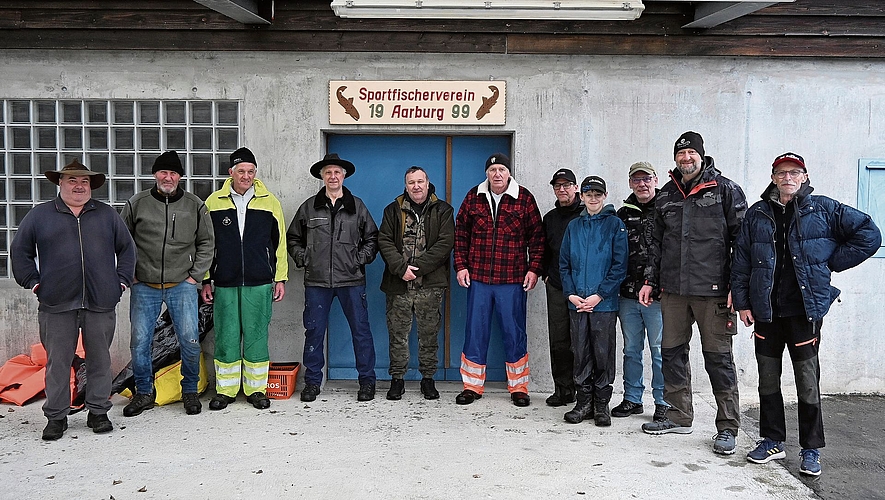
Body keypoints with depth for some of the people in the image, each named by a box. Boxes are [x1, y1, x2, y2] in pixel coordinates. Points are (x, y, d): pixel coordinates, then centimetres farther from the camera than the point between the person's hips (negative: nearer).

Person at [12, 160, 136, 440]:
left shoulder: (107, 215, 11)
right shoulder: (40, 215, 8)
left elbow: (127, 248, 15)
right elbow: (20, 251, 12)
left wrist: (121, 281, 6)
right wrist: (34, 283, 3)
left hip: (101, 302, 1)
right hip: (56, 304, -1)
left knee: (100, 360, 7)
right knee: (57, 362, 4)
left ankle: (98, 412, 19)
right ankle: (56, 417, 15)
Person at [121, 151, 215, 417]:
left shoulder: (195, 205, 3)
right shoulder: (137, 204, 3)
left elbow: (207, 243, 9)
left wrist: (195, 275, 1)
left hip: (182, 285, -1)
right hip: (144, 286, 1)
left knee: (190, 341, -3)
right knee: (139, 342, 4)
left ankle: (190, 390, 16)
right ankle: (144, 393, 21)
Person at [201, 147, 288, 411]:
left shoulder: (270, 202, 5)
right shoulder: (214, 202, 6)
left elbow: (279, 243, 8)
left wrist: (280, 279, 5)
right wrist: (205, 280, 5)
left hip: (259, 284, 0)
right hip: (225, 284, 0)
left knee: (257, 337, 5)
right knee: (226, 337, 4)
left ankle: (256, 389, 16)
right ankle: (225, 390, 16)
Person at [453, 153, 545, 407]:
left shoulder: (524, 198, 0)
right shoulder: (474, 197, 6)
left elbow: (537, 236, 2)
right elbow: (460, 233, 10)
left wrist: (534, 269, -5)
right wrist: (460, 266, 3)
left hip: (512, 280, -2)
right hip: (478, 277, 2)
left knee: (514, 332, 5)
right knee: (475, 331, 7)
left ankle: (518, 387, 18)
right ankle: (472, 386, 19)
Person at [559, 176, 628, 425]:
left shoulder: (615, 224, 0)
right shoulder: (574, 226, 11)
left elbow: (620, 265, -5)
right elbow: (564, 264, 11)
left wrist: (599, 295, -12)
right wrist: (571, 294, -3)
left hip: (604, 302, -3)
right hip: (577, 302, 3)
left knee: (603, 354, 2)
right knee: (580, 353, 7)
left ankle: (601, 404, 13)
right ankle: (583, 402, 16)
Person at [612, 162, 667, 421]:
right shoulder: (623, 214, 12)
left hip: (657, 295, -5)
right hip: (628, 295, 5)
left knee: (660, 351, 2)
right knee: (631, 350, 12)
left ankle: (663, 402, 13)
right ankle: (632, 399, 23)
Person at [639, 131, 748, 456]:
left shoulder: (725, 190, 0)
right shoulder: (666, 195, 14)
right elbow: (657, 242, 20)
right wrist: (650, 280, 15)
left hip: (713, 291, -5)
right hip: (673, 290, 5)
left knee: (718, 357, -1)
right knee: (672, 352, 10)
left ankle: (727, 426, 9)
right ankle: (679, 415, 24)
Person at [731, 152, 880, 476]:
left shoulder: (824, 209, 3)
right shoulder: (757, 215, 9)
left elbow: (869, 234, 4)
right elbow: (741, 260, 9)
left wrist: (831, 263, 0)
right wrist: (742, 301, 3)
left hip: (805, 310, -3)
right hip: (766, 312, 3)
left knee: (808, 382, 1)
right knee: (768, 380, 10)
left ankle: (811, 450, 13)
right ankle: (772, 442, 23)